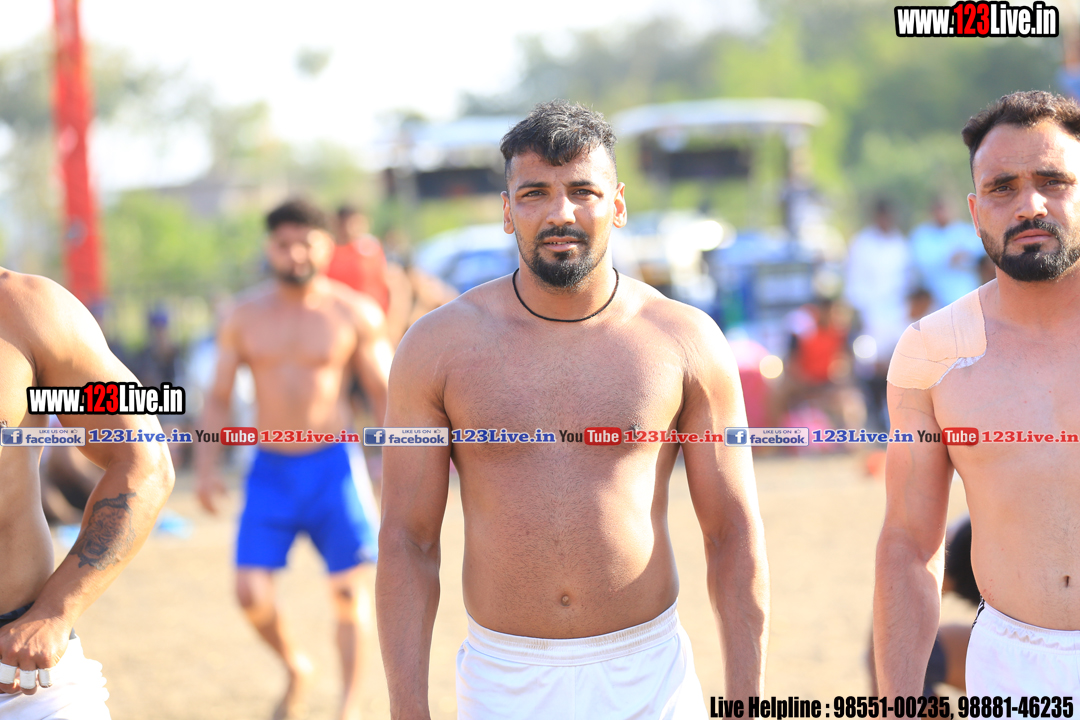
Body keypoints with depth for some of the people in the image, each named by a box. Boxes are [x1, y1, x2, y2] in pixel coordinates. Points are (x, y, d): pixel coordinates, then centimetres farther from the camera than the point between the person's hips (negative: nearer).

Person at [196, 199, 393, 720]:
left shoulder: (354, 314, -1)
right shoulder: (244, 318, 3)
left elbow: (384, 394, 3)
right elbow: (217, 399, 9)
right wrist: (206, 466, -2)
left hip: (333, 466, -1)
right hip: (270, 470, 1)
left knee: (349, 590, -1)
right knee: (251, 594, -7)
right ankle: (295, 669, 22)